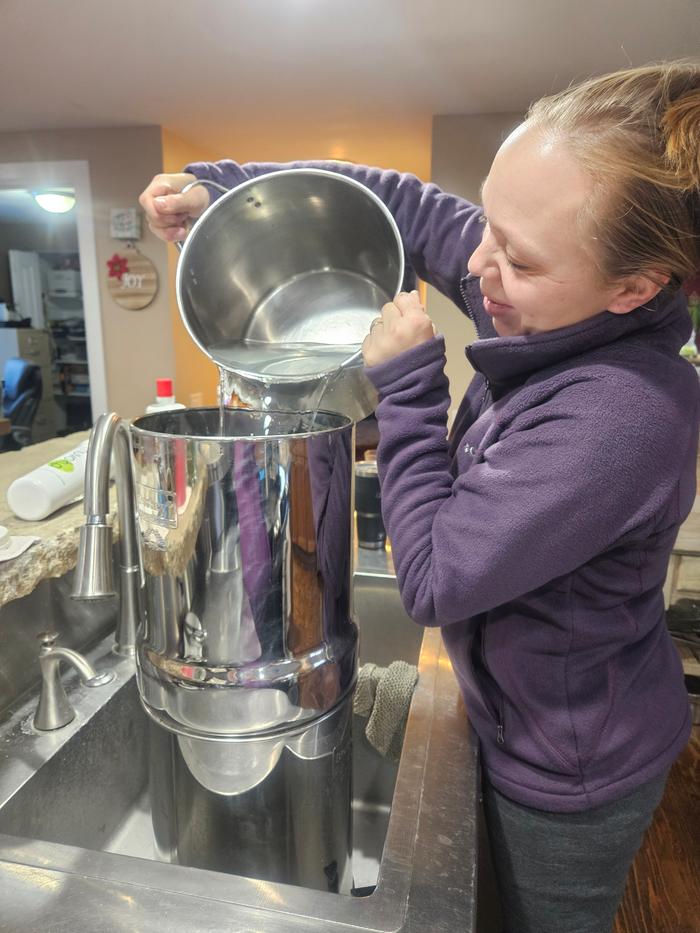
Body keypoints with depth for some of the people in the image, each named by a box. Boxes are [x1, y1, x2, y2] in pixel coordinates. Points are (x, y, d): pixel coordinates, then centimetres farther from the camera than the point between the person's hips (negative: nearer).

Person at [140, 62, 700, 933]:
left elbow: (435, 580, -29)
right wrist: (224, 184, -6)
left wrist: (405, 384, -24)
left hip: (570, 770, -7)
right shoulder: (554, 309, -14)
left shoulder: (624, 414, -37)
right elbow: (410, 205, -3)